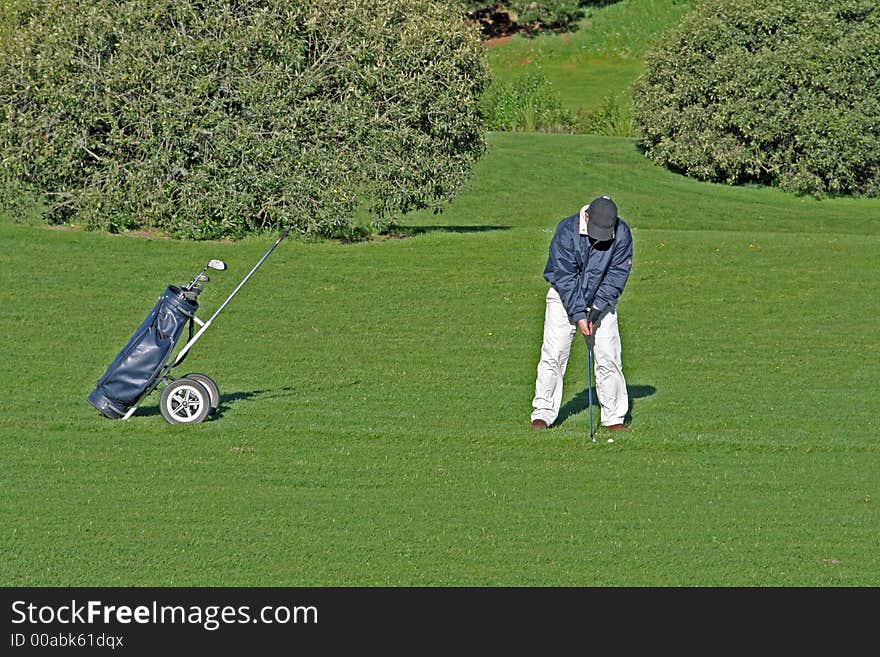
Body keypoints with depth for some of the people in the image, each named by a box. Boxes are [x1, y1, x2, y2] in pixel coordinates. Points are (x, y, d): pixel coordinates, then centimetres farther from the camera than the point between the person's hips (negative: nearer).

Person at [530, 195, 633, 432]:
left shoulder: (622, 233, -15)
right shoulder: (567, 230, -22)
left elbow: (617, 275, -11)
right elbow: (565, 277, -20)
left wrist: (595, 310, -17)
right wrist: (578, 315, -23)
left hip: (602, 300, 2)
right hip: (565, 297, -2)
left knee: (608, 357, -3)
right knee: (553, 355, -7)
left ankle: (614, 418, 4)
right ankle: (542, 414, -1)